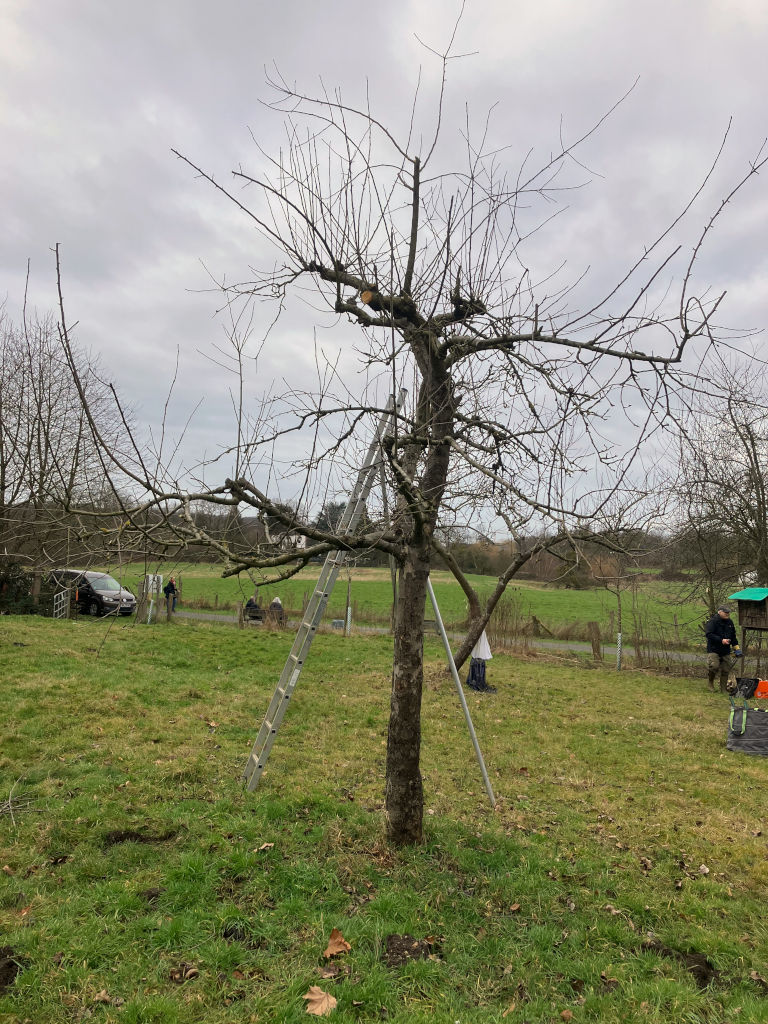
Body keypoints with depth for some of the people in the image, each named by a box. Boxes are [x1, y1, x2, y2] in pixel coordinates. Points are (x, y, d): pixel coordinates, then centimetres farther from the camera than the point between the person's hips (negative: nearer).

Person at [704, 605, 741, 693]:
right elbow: (709, 634, -18)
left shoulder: (729, 622, 13)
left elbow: (733, 636, 25)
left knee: (725, 670, 6)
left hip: (726, 651, 6)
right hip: (713, 650, -6)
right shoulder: (712, 621, -10)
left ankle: (724, 690, 18)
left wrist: (736, 647, 17)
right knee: (714, 666, -21)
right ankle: (711, 682, 7)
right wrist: (721, 640, -24)